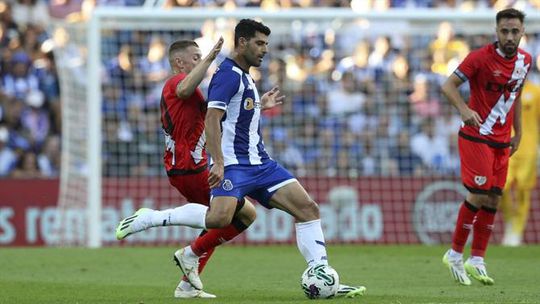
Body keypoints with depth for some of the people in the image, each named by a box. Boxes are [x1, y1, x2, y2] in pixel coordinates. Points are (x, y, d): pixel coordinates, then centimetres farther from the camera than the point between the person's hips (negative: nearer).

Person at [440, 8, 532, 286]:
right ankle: (455, 254, 4)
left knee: (493, 200, 4)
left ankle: (477, 260, 11)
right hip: (476, 136, -6)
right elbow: (449, 85, -14)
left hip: (502, 142, 6)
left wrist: (518, 133, 18)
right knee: (479, 196, -11)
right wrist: (464, 109, -31)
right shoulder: (480, 57, -14)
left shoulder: (524, 60, 6)